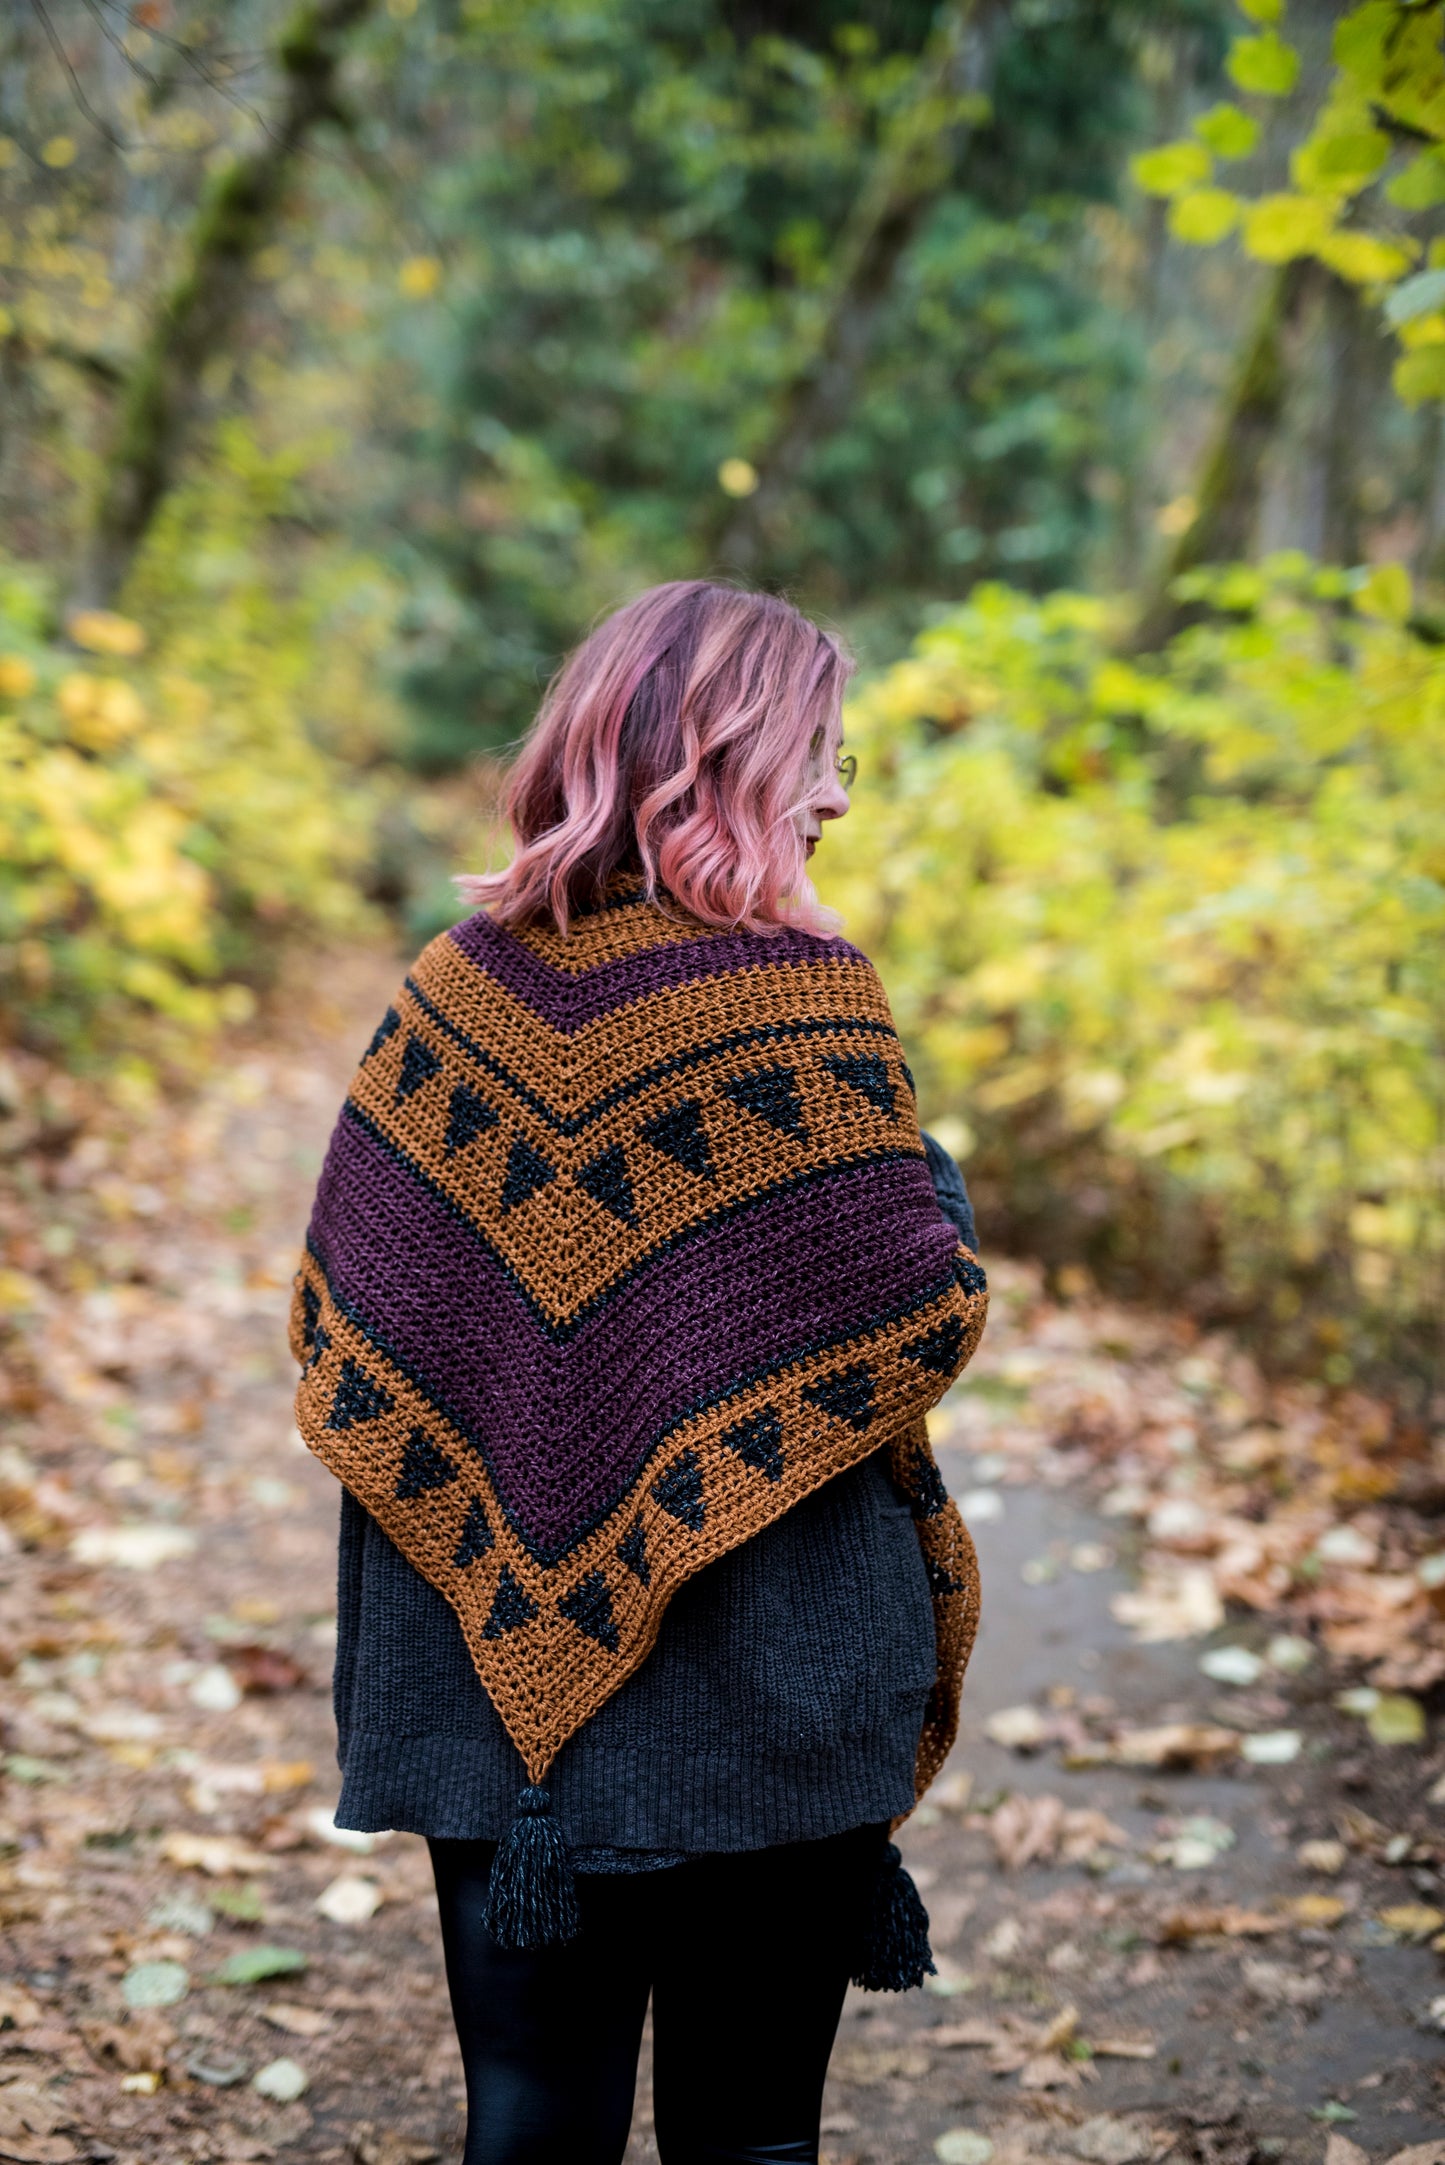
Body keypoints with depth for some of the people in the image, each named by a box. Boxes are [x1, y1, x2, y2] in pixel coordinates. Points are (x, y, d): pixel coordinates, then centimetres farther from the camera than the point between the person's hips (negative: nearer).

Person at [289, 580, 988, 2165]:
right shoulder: (797, 992, -14)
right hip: (762, 1685, -4)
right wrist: (945, 1207, 5)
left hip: (496, 1678, 4)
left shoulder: (462, 981, 0)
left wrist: (496, 1526, 11)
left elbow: (337, 1315, 3)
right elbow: (917, 1320, -15)